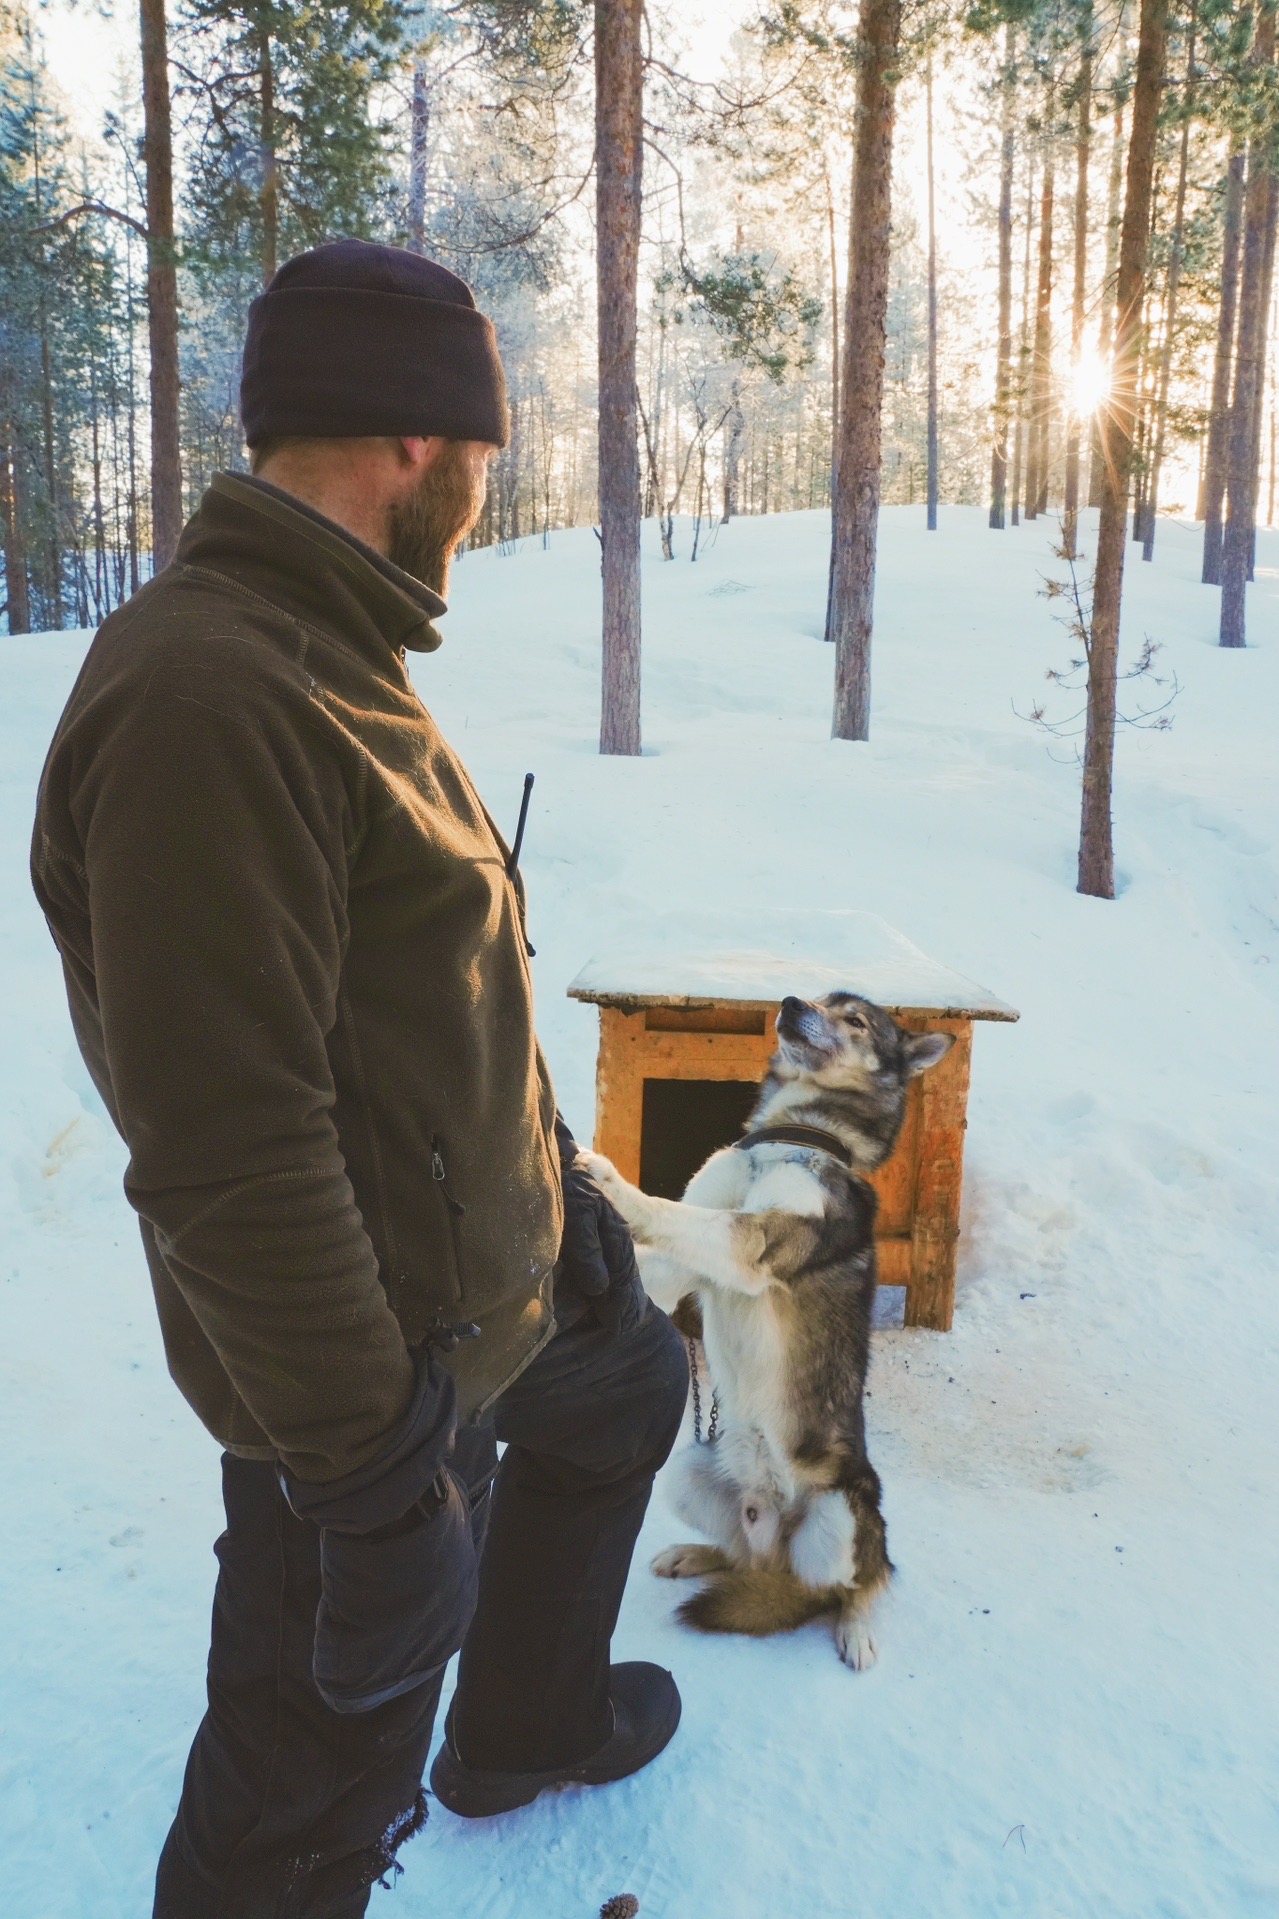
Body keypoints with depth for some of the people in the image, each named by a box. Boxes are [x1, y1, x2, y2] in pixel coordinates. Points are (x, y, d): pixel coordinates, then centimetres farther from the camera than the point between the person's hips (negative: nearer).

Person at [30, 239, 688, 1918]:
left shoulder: (323, 649, 4)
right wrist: (371, 1459, -23)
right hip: (374, 1338, -10)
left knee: (624, 1397, 32)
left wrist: (539, 1160, 18)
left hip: (496, 1249, 10)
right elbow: (229, 1149, -31)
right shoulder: (201, 701, -29)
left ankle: (529, 1721, 54)